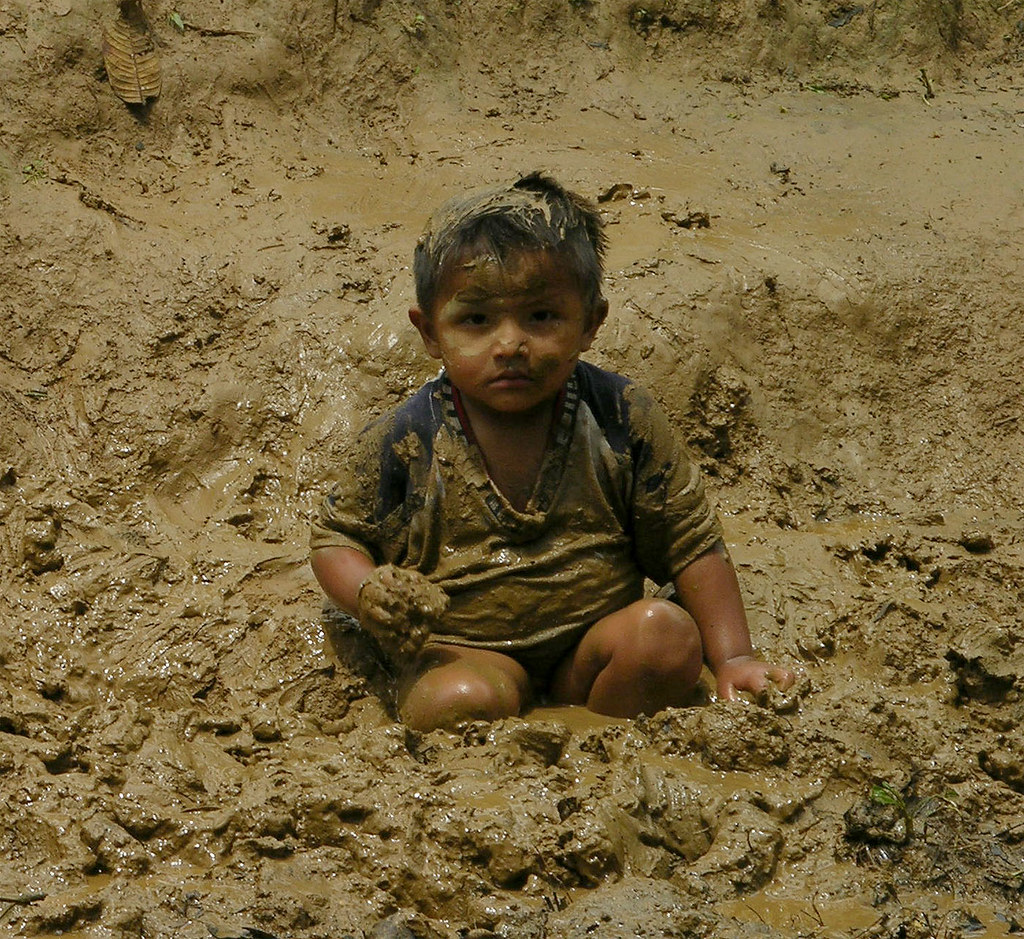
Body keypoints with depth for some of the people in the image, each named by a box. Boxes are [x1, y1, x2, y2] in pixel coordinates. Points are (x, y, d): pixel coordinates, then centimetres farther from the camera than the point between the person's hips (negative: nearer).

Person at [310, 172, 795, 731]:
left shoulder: (622, 419, -6)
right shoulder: (406, 441, -9)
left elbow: (690, 543, 2)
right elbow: (336, 536, 4)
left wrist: (732, 659, -6)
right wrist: (368, 595, -19)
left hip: (589, 648, 2)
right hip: (465, 650, -2)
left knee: (667, 634, -27)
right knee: (458, 704, -34)